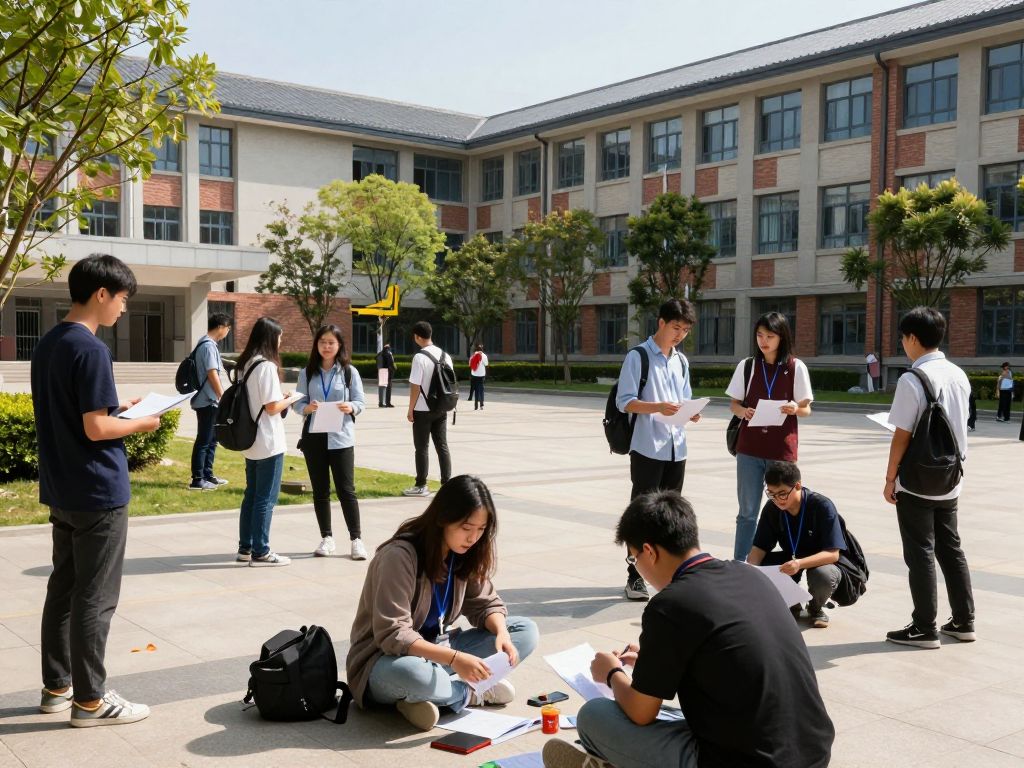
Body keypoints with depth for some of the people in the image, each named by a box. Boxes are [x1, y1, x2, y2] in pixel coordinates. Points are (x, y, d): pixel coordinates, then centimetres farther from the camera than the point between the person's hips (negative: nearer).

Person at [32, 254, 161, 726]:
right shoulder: (91, 350, -19)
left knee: (62, 590, 15)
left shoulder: (46, 345, 9)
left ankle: (56, 687, 25)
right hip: (98, 493, -9)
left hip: (60, 490, 9)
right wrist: (140, 423, -6)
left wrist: (117, 407, 13)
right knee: (95, 599, -1)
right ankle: (89, 700, 7)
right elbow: (95, 429, -22)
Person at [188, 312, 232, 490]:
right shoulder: (209, 346, -16)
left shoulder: (206, 344, 14)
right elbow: (212, 374, -20)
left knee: (212, 439, 16)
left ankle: (208, 475, 24)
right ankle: (197, 480, -1)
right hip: (207, 401, -10)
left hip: (209, 400, 10)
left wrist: (220, 397, 20)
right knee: (203, 441, -5)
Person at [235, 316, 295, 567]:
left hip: (250, 442, 9)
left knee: (251, 495, 16)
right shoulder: (267, 366, -17)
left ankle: (246, 547, 22)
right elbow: (272, 407, -19)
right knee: (266, 499, -1)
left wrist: (280, 396, 14)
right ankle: (260, 552, 5)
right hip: (269, 443, -9)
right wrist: (290, 399, -1)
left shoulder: (244, 364, 9)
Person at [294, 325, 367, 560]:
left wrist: (350, 407, -20)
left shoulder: (349, 372, 1)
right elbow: (298, 402, 4)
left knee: (346, 489, -3)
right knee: (320, 490, 9)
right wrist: (307, 408, -18)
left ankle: (356, 539, 5)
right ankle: (327, 538, 20)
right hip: (314, 436, 2)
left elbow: (361, 402, 1)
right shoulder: (307, 372, 6)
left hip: (341, 437, -2)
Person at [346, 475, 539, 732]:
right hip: (387, 659, -7)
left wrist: (501, 633, -18)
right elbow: (392, 635, -27)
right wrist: (454, 658, -38)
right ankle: (471, 694, -12)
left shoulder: (465, 554, -2)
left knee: (527, 631, -7)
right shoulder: (400, 556, -24)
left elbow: (486, 604, 6)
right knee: (408, 673, -44)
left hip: (436, 648, 7)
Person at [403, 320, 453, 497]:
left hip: (423, 410, -6)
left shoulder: (420, 357, -15)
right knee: (442, 446, 9)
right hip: (441, 409, 6)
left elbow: (415, 386, -15)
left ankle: (421, 486, 7)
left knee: (422, 448, 3)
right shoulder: (445, 355, 5)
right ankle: (446, 483, 10)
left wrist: (410, 410, -7)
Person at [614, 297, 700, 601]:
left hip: (676, 448, 6)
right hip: (647, 448, -6)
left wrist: (691, 413, -2)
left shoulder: (681, 361, 16)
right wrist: (658, 407, -26)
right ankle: (635, 577, 5)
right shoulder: (638, 356, -6)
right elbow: (624, 402, -11)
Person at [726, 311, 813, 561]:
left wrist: (795, 408, -20)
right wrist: (743, 412, -14)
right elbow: (733, 404, 8)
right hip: (750, 448, 2)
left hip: (782, 449, -1)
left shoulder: (796, 367, 0)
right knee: (747, 511, 8)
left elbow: (806, 409, 3)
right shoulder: (746, 366, 4)